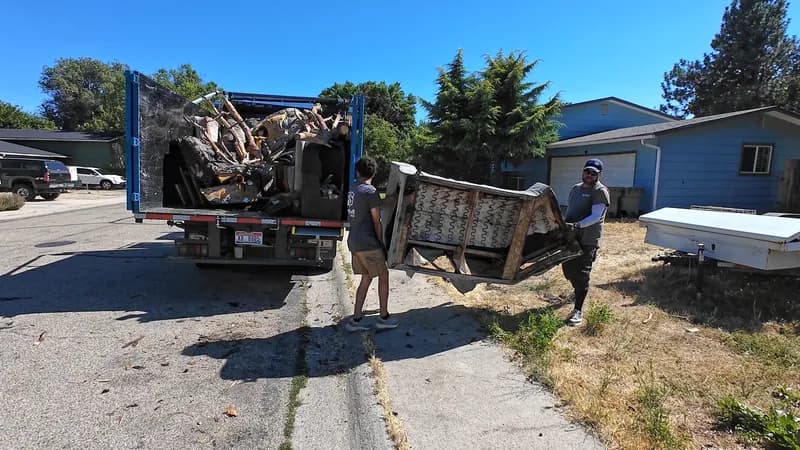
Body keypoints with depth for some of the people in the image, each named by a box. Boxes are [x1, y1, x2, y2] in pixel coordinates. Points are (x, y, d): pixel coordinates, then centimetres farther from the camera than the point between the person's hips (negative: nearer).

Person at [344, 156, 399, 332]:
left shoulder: (353, 191, 13)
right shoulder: (370, 192, -13)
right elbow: (376, 222, -10)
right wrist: (381, 243, -2)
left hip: (354, 243, 8)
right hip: (367, 244, -8)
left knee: (366, 278, 14)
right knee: (383, 276, 5)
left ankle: (356, 319, 13)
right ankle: (384, 318, 12)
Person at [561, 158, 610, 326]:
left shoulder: (600, 191, -9)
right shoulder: (576, 188, 15)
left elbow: (596, 216, -20)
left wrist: (577, 225, -33)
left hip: (588, 240, -7)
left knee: (581, 274, -6)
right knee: (567, 269, 16)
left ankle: (578, 311, -1)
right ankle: (579, 291, 45)